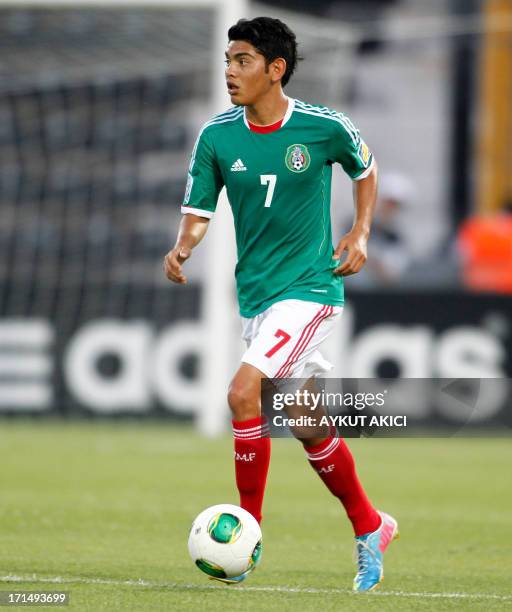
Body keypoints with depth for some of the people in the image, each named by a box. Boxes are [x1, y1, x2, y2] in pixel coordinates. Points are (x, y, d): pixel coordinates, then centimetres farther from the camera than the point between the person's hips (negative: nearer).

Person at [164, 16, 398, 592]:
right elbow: (198, 211, 1)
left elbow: (364, 168, 12)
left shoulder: (325, 127, -9)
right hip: (254, 294, 5)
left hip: (310, 288, -5)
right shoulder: (216, 136, -2)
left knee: (242, 393, -22)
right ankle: (370, 528, 30)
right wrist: (182, 247, -20)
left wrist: (360, 233, 1)